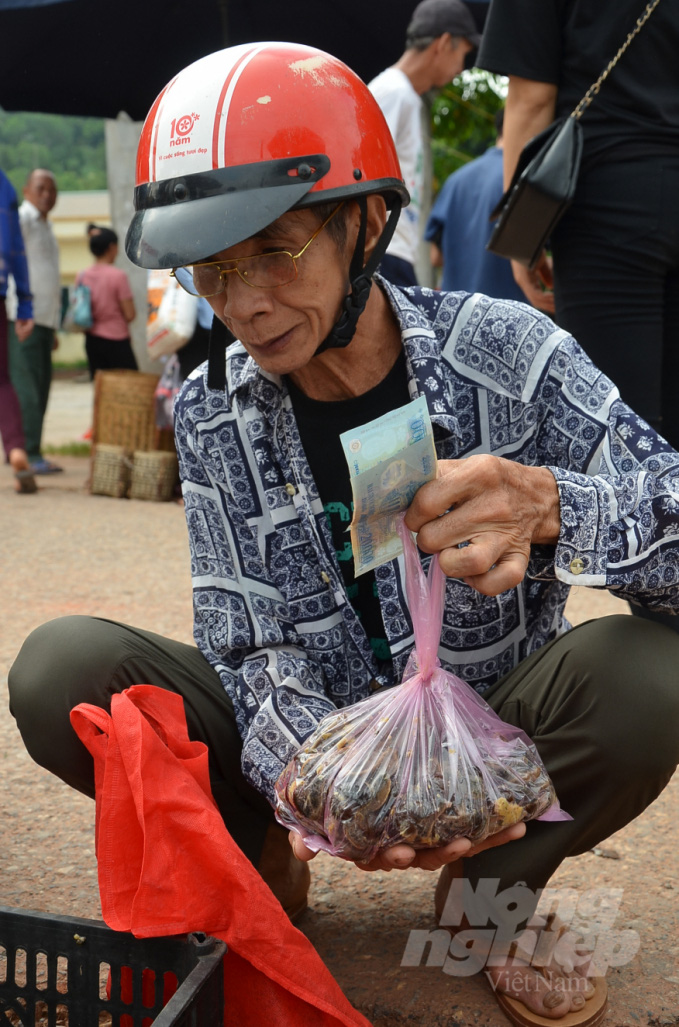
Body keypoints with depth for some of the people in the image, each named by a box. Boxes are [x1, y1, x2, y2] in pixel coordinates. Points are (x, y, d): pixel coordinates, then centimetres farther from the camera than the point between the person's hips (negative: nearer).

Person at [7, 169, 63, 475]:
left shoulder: (45, 226, 23)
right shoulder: (22, 219, -5)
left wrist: (53, 328, 24)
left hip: (44, 320, 9)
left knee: (40, 390, 8)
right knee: (27, 387, -10)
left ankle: (22, 453, 13)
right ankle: (29, 455, -10)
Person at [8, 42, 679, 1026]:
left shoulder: (507, 353, -16)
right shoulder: (211, 415, -8)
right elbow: (250, 650, -13)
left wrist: (545, 505, -46)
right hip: (315, 735, 2)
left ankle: (496, 888, -1)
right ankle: (265, 866, 5)